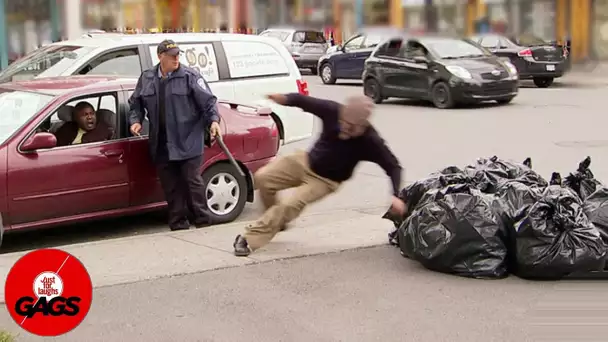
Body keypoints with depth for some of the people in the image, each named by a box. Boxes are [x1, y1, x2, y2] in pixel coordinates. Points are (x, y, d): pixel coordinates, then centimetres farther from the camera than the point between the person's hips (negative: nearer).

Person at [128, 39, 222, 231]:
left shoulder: (190, 77, -5)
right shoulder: (146, 79, 9)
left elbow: (208, 101, -8)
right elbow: (136, 103, 20)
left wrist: (213, 120, -22)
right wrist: (135, 120, 3)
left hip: (188, 142, -4)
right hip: (161, 144, 5)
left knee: (192, 180, -3)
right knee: (170, 186, 9)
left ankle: (202, 221, 6)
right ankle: (178, 224, 18)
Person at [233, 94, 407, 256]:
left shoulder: (370, 142, -29)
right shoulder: (333, 111, -22)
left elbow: (393, 166, -22)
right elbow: (303, 101, -11)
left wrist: (395, 195, -37)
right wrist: (285, 99, -33)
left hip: (325, 180, -4)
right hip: (306, 161, 4)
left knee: (290, 205, -24)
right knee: (263, 177, -8)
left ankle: (250, 240, -15)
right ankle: (277, 221, 17)